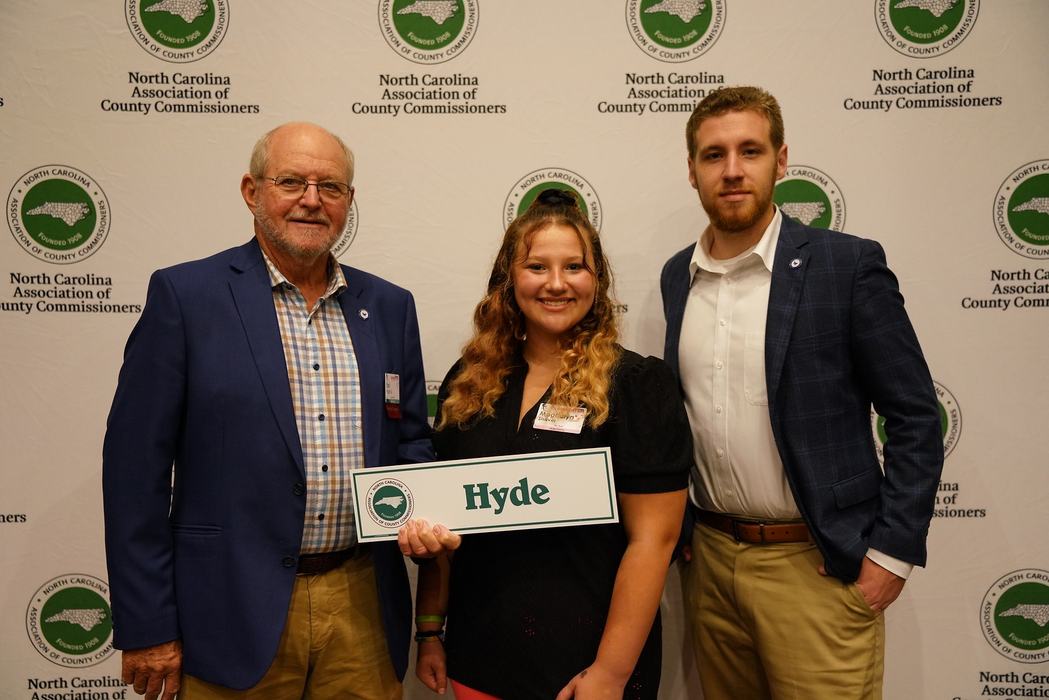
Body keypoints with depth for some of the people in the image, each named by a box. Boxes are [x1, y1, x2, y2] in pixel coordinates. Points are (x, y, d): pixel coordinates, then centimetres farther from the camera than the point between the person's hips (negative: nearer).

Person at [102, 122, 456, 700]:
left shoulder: (389, 306, 6)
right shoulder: (185, 295, -6)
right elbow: (135, 464, -7)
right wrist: (147, 627, -7)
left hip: (364, 604, 4)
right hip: (237, 611, -3)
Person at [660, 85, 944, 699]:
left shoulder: (848, 265, -10)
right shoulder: (677, 276, 5)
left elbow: (916, 419, -7)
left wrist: (891, 554, -10)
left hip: (818, 564, -4)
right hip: (712, 557, 5)